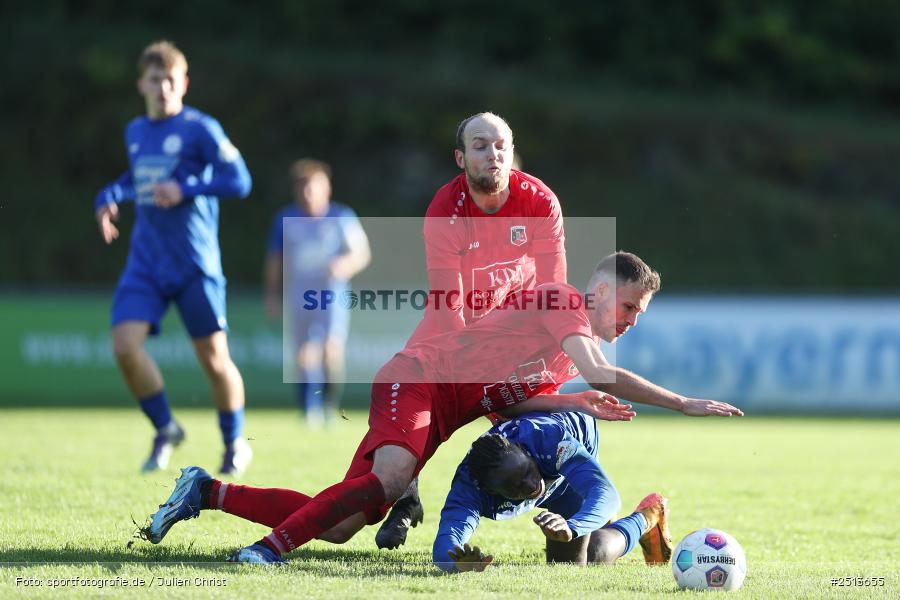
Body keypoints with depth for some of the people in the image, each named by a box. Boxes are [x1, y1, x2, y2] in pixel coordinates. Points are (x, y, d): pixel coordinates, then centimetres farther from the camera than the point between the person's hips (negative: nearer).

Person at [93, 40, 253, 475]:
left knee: (213, 356, 1)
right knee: (125, 344, -14)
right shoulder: (135, 132, 12)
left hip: (194, 265, -5)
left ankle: (234, 443, 23)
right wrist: (110, 197, 14)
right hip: (146, 264, 5)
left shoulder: (200, 129, -7)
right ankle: (165, 430, 7)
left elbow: (239, 181, -13)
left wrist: (185, 189, -22)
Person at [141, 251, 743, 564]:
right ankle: (272, 546, -34)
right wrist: (685, 404, -25)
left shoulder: (577, 348, 17)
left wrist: (578, 404, -8)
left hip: (438, 417, 9)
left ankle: (208, 491, 10)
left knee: (340, 526, 0)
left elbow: (513, 399, 7)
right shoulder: (564, 301, -10)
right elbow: (601, 373, -25)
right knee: (391, 476, -38)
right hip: (416, 379, -9)